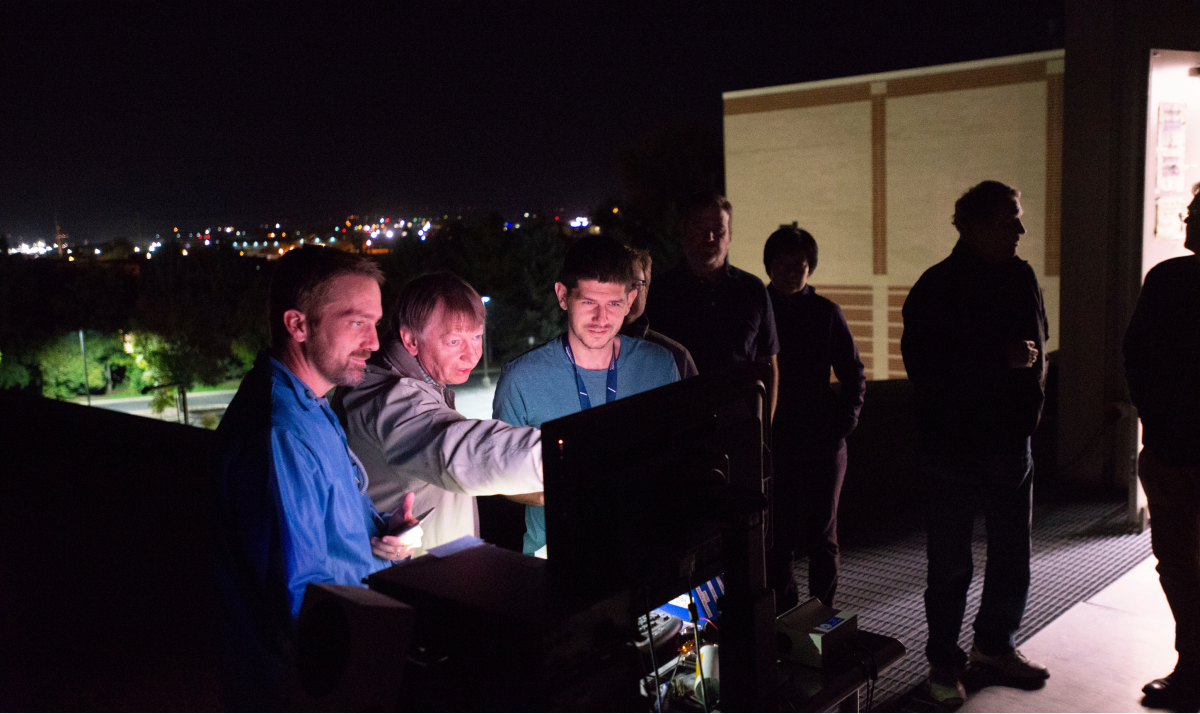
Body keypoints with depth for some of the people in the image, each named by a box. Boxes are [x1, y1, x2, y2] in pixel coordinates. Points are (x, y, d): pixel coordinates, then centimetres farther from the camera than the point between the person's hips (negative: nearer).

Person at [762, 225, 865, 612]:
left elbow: (854, 374, 8)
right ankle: (783, 619, 17)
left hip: (822, 439, 0)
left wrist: (845, 420, -4)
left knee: (821, 536, 6)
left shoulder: (826, 313, 4)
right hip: (770, 441, 0)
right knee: (776, 536, 4)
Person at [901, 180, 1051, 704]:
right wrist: (999, 360, -21)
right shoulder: (936, 288, -12)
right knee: (951, 563, 4)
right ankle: (944, 662, 19)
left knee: (1012, 555, 15)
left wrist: (1028, 404, 8)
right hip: (954, 447, -6)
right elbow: (923, 366, -20)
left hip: (1011, 442, 6)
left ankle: (994, 645, 34)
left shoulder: (1021, 277, 7)